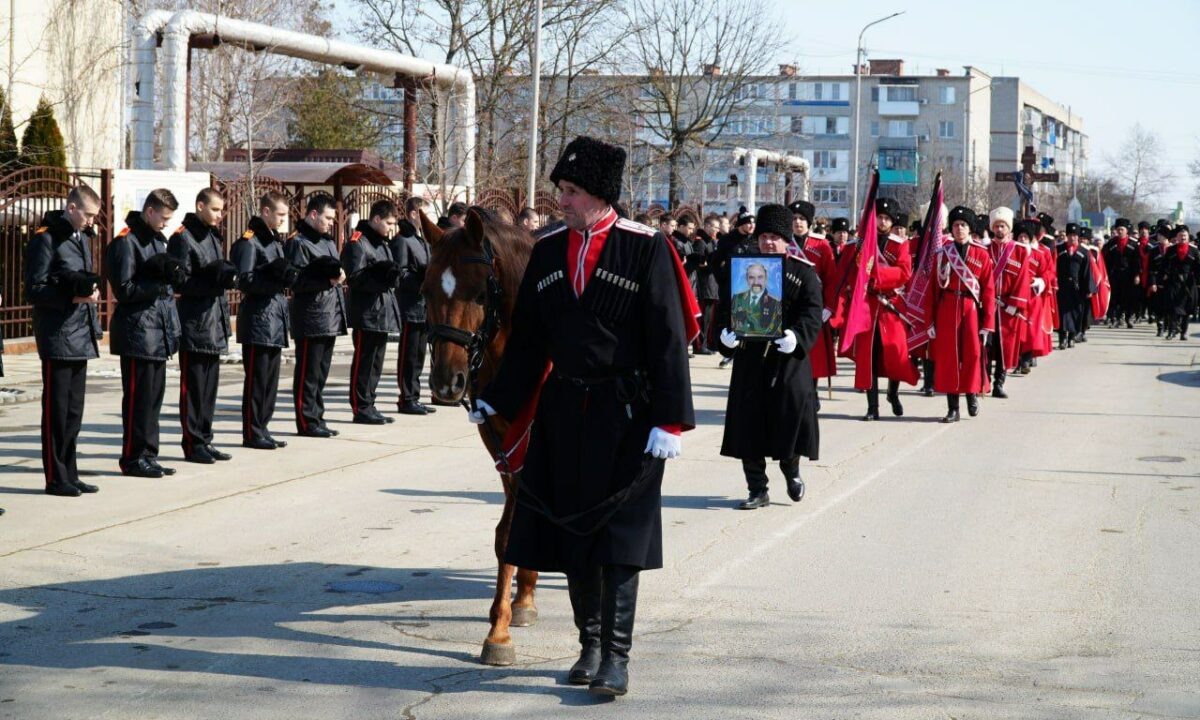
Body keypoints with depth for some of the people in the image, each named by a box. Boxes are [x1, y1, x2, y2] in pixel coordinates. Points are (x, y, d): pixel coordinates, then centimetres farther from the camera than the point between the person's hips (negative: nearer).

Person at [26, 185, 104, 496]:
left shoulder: (82, 239, 15)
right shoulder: (46, 239, -10)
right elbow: (34, 291, -13)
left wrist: (91, 291, 7)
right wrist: (73, 297, -23)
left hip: (81, 337, 8)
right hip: (57, 337, -8)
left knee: (74, 409, 12)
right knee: (56, 409, -2)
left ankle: (69, 474, 18)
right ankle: (55, 478, 3)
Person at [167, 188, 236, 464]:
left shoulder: (214, 237, 16)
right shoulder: (183, 238, -9)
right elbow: (179, 282, -14)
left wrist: (227, 278, 0)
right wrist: (213, 281, -21)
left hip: (214, 323, 8)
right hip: (194, 324, -8)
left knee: (210, 385, 11)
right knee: (193, 386, -2)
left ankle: (205, 440, 18)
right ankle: (193, 444, 3)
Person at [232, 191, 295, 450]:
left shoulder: (275, 241, 18)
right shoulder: (249, 242, -9)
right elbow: (245, 280, -17)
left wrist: (286, 276, -1)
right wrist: (277, 280, -21)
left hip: (275, 316, 9)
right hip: (258, 316, -9)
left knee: (271, 380, 11)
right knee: (256, 379, -4)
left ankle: (261, 428, 18)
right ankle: (252, 433, 1)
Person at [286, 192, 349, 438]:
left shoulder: (328, 242, 17)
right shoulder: (298, 243, -9)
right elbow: (297, 281, -16)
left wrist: (339, 275, 7)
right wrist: (328, 281, -18)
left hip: (330, 317, 9)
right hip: (310, 318, -9)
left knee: (321, 373, 13)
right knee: (308, 373, -4)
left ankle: (317, 418, 19)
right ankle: (307, 422, 0)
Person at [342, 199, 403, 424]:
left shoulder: (383, 243, 18)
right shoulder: (358, 243, -11)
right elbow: (355, 277, -17)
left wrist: (392, 275, 1)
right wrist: (383, 277, -23)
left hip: (384, 313, 9)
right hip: (367, 314, -9)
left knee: (376, 363, 14)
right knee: (363, 362, -4)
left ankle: (369, 405, 22)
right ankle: (361, 408, 1)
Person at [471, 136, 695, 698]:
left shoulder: (645, 249, -8)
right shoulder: (548, 251, 7)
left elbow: (668, 339, -10)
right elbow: (527, 338, 12)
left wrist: (669, 420, -15)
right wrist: (496, 400, 8)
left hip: (627, 413, -5)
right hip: (564, 409, 5)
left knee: (619, 537, -6)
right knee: (571, 531, 8)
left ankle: (617, 657, -3)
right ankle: (590, 646, 20)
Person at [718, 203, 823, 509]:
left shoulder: (804, 272, 2)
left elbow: (813, 312, -7)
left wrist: (797, 336, -25)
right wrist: (726, 334, -13)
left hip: (788, 357, -2)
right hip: (750, 356, 2)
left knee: (793, 408, -6)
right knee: (749, 422, 0)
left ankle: (791, 468, 24)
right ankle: (757, 491, 10)